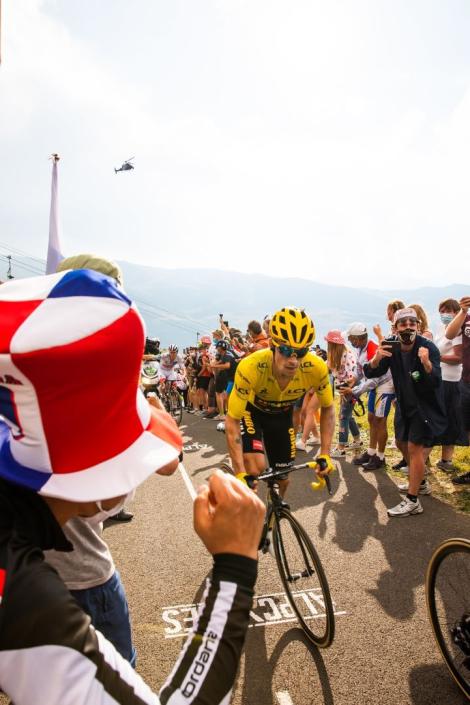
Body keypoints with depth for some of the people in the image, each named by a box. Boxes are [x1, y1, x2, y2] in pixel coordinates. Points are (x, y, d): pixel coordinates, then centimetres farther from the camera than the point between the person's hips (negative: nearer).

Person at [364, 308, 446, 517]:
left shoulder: (428, 348, -23)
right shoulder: (391, 348, -10)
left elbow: (435, 382, -32)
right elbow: (371, 373, -16)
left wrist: (426, 362, -51)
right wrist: (376, 358, -37)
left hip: (426, 405, -6)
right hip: (405, 403, 7)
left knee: (414, 447, -11)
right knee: (402, 442, 18)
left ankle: (412, 501, -3)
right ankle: (420, 483, 39)